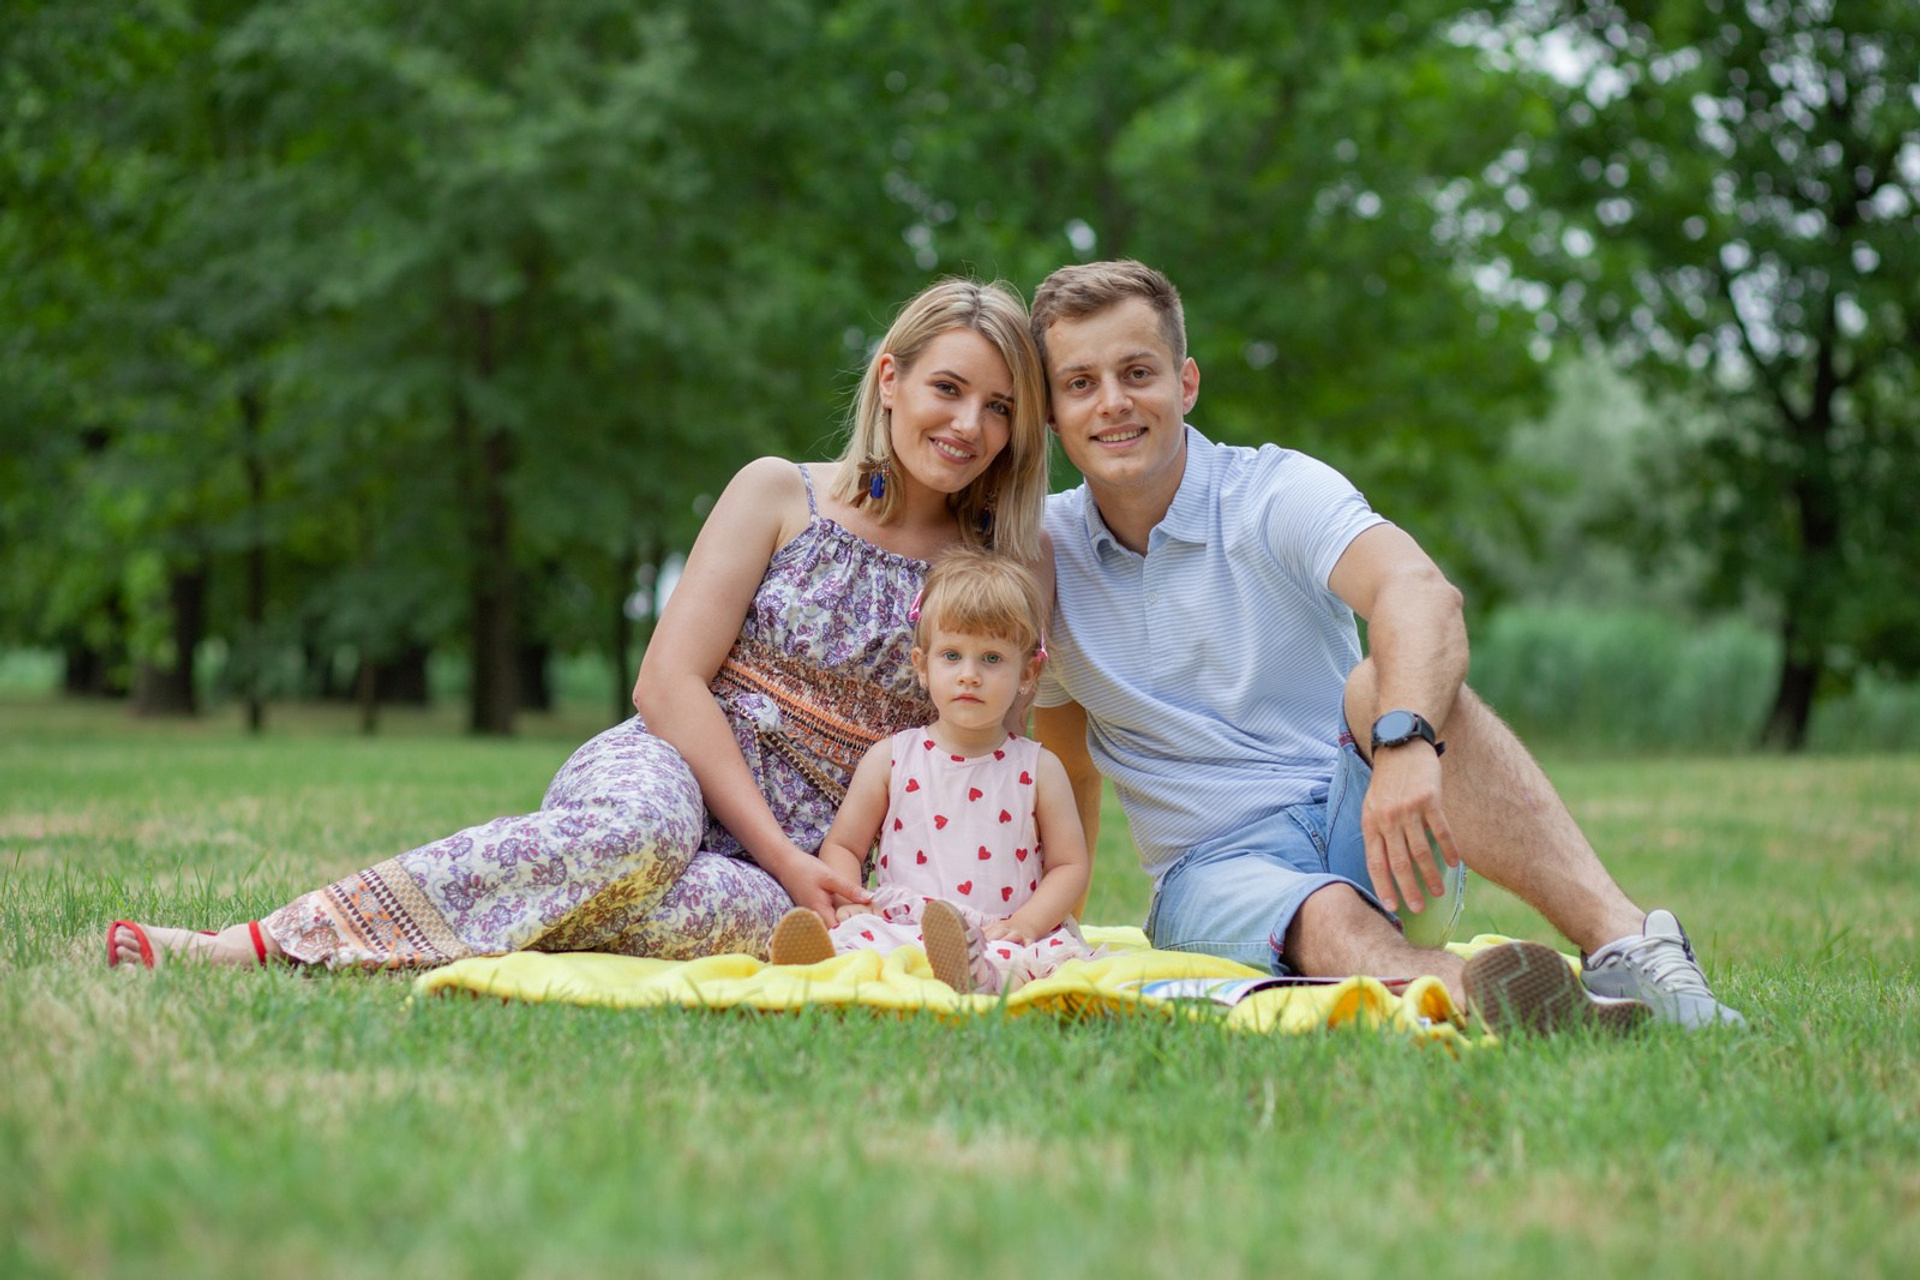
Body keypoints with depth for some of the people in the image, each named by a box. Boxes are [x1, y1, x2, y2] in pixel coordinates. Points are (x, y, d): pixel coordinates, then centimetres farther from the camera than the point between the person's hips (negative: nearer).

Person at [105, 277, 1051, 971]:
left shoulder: (997, 566, 11)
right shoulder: (778, 496, 4)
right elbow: (669, 682, -3)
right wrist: (783, 855, -13)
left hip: (810, 852, 2)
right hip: (668, 771, -1)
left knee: (744, 911, -39)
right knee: (639, 832, -42)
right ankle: (269, 938, -37)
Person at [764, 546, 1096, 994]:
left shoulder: (1038, 769, 12)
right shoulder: (890, 759, 13)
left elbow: (1071, 865, 12)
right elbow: (842, 845, 17)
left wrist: (1025, 924, -7)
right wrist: (849, 903, -6)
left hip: (998, 936, -1)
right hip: (900, 928, 1)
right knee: (856, 936, -34)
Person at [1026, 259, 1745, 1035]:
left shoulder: (1275, 492, -6)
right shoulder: (1045, 555, 5)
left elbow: (1420, 591, -29)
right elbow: (1071, 769, 20)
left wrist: (1403, 742, -48)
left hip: (1360, 819, -1)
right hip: (1217, 868, 1)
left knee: (1392, 678, -34)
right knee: (1327, 920, -36)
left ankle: (1621, 941, -49)